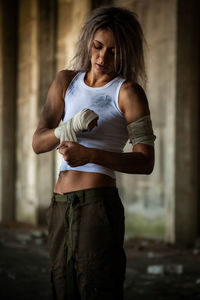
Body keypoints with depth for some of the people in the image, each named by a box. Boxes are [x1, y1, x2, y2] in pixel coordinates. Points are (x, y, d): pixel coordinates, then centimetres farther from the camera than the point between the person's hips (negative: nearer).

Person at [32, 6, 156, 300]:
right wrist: (70, 127, -15)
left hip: (98, 205, -6)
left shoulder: (128, 92, -3)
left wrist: (90, 155, -23)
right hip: (60, 208, 6)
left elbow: (145, 162, -10)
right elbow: (38, 142, 6)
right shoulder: (66, 81, 13)